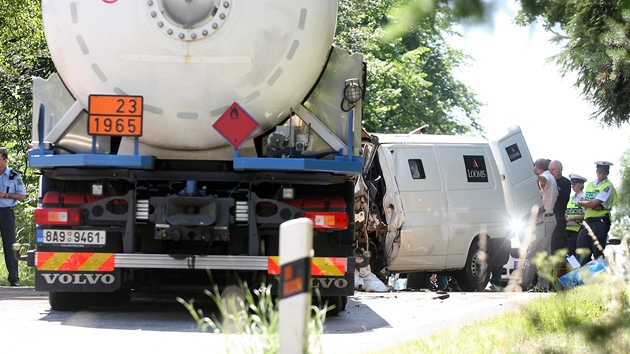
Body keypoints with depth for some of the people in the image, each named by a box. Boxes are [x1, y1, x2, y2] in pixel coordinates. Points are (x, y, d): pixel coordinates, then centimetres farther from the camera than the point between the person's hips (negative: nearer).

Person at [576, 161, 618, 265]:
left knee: (598, 253, -9)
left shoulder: (608, 187, -3)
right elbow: (581, 201, 8)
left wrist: (582, 203, 3)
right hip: (587, 221, 7)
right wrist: (594, 206, -9)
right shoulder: (590, 184, 18)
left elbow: (594, 203, -13)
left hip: (600, 222, -7)